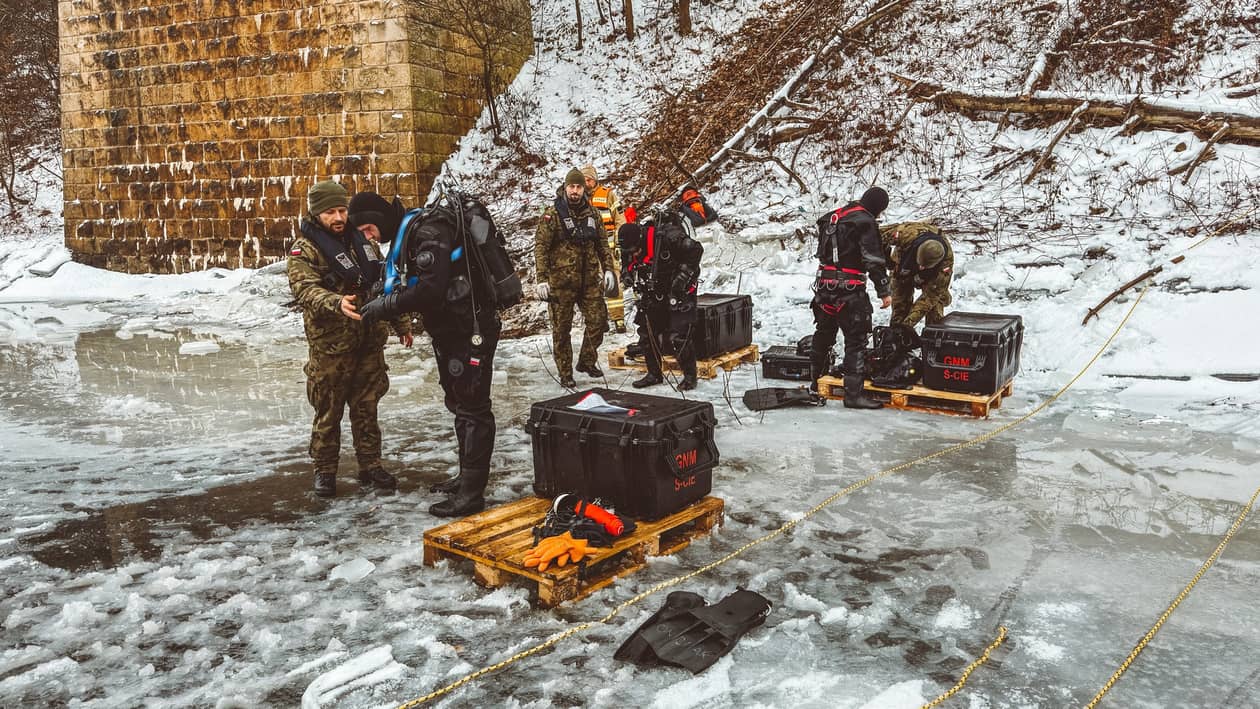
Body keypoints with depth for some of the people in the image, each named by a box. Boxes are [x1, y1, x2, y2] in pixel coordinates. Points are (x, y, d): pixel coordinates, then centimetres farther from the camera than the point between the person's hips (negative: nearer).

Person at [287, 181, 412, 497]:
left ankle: (370, 466, 23)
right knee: (328, 412, 4)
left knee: (366, 408, 13)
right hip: (330, 345, -5)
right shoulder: (304, 249, -7)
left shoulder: (361, 240, 11)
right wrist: (336, 303, -42)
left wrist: (400, 324, 19)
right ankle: (324, 471, 18)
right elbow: (305, 288, -23)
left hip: (369, 341, 5)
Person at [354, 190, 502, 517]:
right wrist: (389, 299, 2)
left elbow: (430, 288, -27)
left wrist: (385, 306, -19)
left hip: (469, 331, -11)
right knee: (459, 404, 19)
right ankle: (468, 476, 32)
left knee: (472, 407, -5)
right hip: (452, 330, 11)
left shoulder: (428, 231, -19)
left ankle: (472, 492, 1)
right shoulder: (414, 230, 12)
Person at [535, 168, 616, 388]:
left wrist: (608, 269, 11)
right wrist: (542, 279, -13)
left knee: (598, 319, 3)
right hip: (561, 281, -4)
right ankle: (565, 373, 14)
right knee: (561, 329, 3)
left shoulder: (591, 214, 9)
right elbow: (541, 247, -8)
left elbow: (602, 244, 18)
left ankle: (587, 361, 24)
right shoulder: (553, 214, -6)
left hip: (589, 280, 4)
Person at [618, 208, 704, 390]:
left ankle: (690, 375, 5)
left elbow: (696, 249, -21)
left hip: (679, 292, -6)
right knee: (647, 334, 6)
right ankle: (654, 374, 20)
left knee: (678, 336, -11)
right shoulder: (629, 250, -5)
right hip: (653, 293, 7)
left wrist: (683, 277, -21)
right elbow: (628, 270, 16)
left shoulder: (667, 236, -27)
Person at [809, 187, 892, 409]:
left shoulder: (832, 217, 15)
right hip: (849, 290, -8)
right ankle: (853, 393, -7)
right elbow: (873, 260, -15)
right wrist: (883, 291, -11)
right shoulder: (865, 222, -10)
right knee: (856, 340, -4)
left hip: (824, 285, 8)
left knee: (823, 335, 19)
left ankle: (815, 383, 32)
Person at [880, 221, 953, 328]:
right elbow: (879, 234, -24)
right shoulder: (908, 233, -44)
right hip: (903, 268, 0)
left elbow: (931, 295, -37)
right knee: (899, 306, -3)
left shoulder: (946, 259, -40)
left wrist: (909, 322, -42)